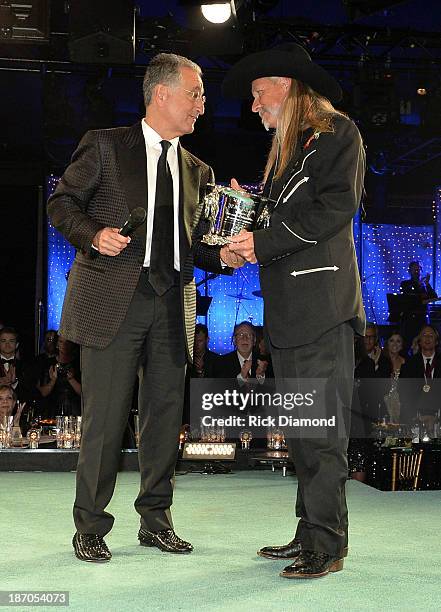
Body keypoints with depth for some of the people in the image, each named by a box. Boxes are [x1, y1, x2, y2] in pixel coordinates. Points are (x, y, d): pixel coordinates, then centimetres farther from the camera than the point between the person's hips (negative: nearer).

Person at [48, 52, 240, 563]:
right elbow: (61, 203, 4)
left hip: (172, 305, 5)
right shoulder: (104, 146, 5)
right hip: (113, 300, -5)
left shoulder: (197, 171, 19)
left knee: (165, 415, 7)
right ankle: (90, 526, 9)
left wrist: (223, 255, 1)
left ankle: (155, 520, 21)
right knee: (104, 416, -3)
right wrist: (94, 234, -14)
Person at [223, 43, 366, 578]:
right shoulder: (284, 149, 25)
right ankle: (309, 534, 16)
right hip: (287, 307, 9)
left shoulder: (336, 132, -1)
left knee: (322, 429, -8)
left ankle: (326, 544, -2)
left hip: (322, 301, -9)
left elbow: (336, 208, -14)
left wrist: (264, 243, -14)